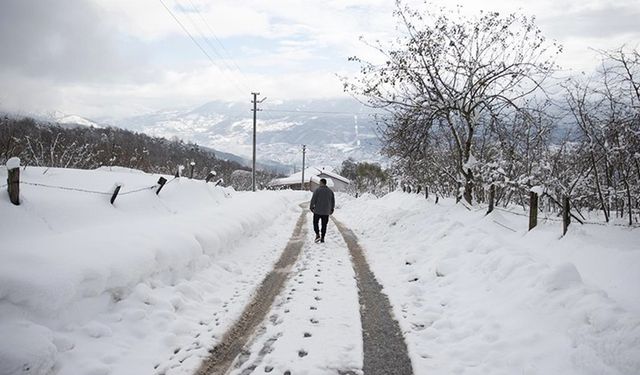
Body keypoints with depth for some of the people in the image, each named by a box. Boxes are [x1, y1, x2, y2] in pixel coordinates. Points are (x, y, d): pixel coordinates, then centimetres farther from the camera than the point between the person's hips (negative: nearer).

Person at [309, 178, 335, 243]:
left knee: (315, 223, 10)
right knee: (324, 225, 9)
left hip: (317, 211, -3)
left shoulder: (317, 190, -9)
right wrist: (332, 209, 20)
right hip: (326, 212, 4)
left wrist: (311, 207, 3)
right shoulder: (330, 191, 5)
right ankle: (322, 238, 8)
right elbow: (333, 201, 9)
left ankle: (317, 235, -6)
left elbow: (313, 199, -9)